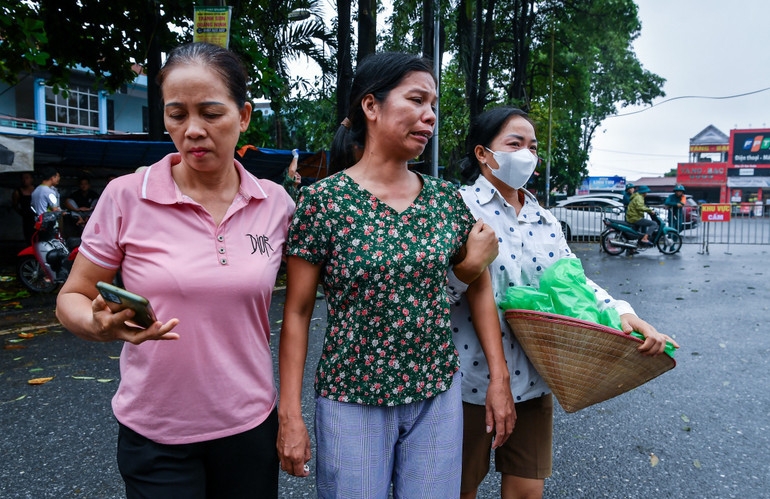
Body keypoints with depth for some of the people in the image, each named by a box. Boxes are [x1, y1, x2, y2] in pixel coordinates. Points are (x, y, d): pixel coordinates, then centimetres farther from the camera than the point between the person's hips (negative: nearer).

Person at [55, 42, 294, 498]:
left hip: (251, 426, 2)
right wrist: (101, 325, -23)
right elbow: (71, 298, -1)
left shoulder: (277, 204, -4)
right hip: (155, 437, -1)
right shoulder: (126, 196, -10)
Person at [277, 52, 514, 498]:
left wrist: (499, 378, 5)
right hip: (352, 399, -3)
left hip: (439, 396, 4)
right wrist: (290, 415, -9)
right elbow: (297, 313, -8)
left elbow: (479, 284, 9)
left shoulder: (446, 198, 0)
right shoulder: (324, 200, -11)